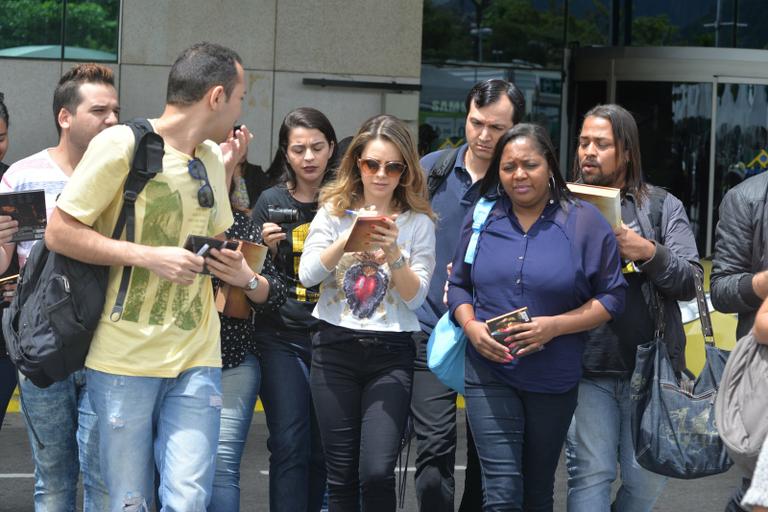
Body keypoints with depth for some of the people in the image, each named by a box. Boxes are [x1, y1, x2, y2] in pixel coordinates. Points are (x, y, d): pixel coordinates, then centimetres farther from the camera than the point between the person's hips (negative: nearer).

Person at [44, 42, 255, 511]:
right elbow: (59, 233, -9)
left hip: (197, 360, 5)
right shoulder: (121, 144, -9)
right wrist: (149, 256, -17)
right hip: (125, 358, -5)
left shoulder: (212, 156, 12)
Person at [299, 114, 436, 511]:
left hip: (391, 355, -1)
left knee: (377, 472, -13)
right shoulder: (334, 212, 5)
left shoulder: (418, 221, 1)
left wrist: (393, 253, -19)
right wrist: (351, 237, -18)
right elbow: (307, 274, -7)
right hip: (336, 348, 2)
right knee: (341, 474, 5)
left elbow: (415, 296, -3)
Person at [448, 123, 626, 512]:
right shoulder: (481, 220, 4)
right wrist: (471, 326, -9)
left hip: (554, 378, 0)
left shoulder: (585, 222, -4)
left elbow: (612, 297, -5)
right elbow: (458, 285, 12)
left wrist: (554, 326, -18)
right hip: (490, 373, 1)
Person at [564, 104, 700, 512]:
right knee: (590, 474, -4)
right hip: (587, 371, 0)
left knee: (648, 478, 6)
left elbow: (689, 283, -1)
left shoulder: (663, 207, 7)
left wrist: (648, 252, -16)